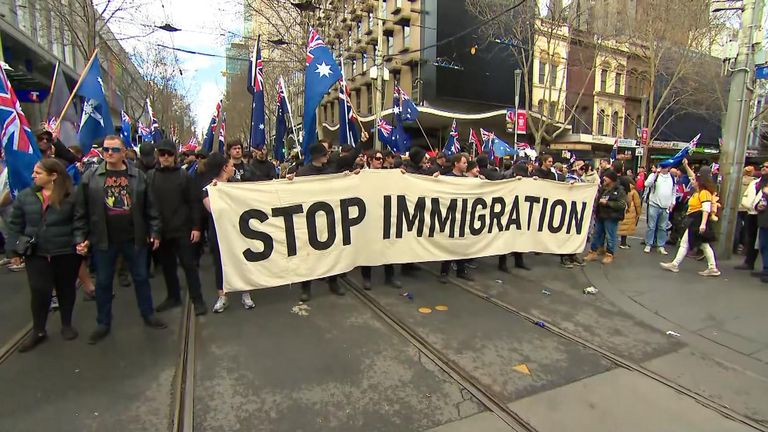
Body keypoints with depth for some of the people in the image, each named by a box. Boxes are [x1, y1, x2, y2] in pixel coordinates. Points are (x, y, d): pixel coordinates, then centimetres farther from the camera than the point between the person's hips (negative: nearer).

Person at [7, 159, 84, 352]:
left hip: (66, 253, -2)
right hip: (36, 254, 3)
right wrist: (14, 251, 4)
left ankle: (67, 325, 31)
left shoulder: (71, 196, -9)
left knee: (66, 289, 12)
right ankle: (38, 331, 22)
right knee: (39, 292, 2)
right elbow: (15, 225, 7)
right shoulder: (25, 196, 2)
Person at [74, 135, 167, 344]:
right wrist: (80, 237, -3)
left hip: (134, 239, 0)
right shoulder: (90, 177, 0)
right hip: (103, 240, 0)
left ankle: (148, 315, 28)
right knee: (103, 283, 12)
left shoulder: (138, 176, 1)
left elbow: (150, 207, 3)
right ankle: (103, 323, 27)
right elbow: (81, 211, 2)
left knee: (141, 278, 12)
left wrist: (154, 232, 0)